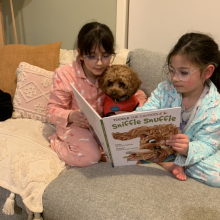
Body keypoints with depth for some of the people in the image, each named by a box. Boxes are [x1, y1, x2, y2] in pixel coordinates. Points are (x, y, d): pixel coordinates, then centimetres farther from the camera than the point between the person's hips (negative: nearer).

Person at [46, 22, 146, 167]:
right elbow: (52, 111, -10)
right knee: (89, 157, -28)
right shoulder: (65, 75, -12)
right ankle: (56, 143, 2)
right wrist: (70, 116, -33)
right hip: (76, 127, -2)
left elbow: (139, 96, 3)